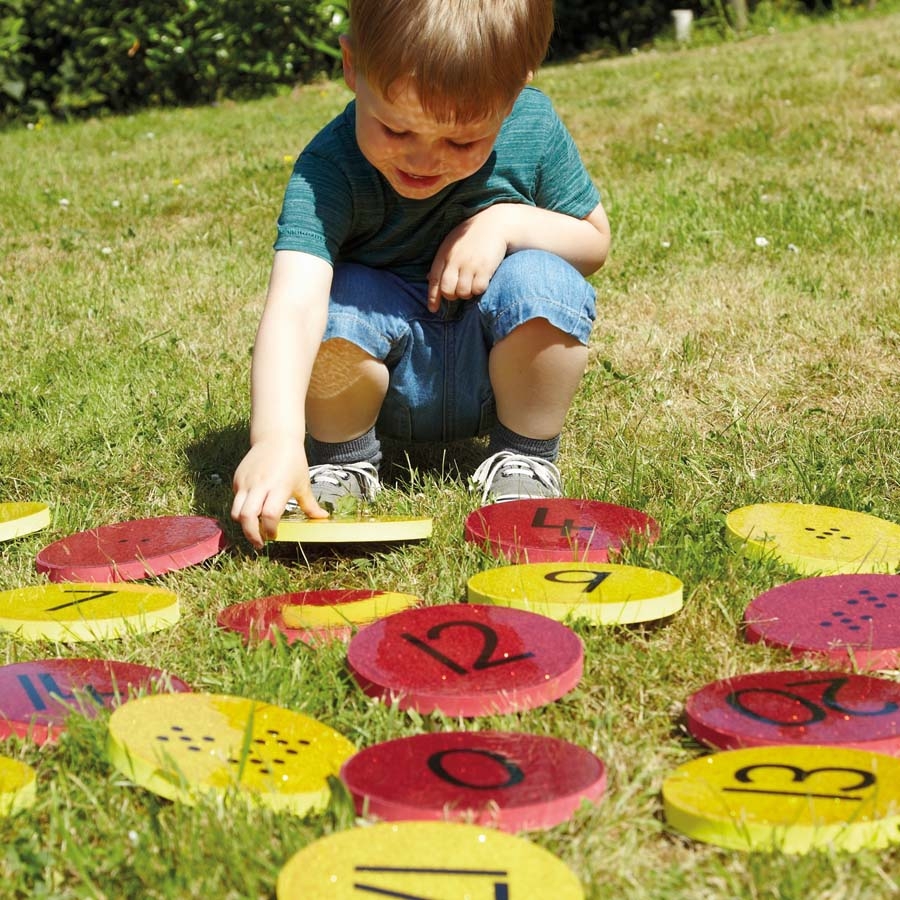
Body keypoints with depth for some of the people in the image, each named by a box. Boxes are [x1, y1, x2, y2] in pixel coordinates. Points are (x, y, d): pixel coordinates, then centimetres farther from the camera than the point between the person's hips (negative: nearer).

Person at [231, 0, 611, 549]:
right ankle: (341, 457, -2)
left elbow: (596, 242, -1)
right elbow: (293, 305, -41)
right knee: (338, 299, -32)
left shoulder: (534, 129, -16)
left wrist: (507, 221, -22)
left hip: (493, 371, 2)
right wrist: (276, 435, -57)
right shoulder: (331, 170, -26)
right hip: (386, 382, -1)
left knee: (543, 281, -28)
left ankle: (526, 457, -3)